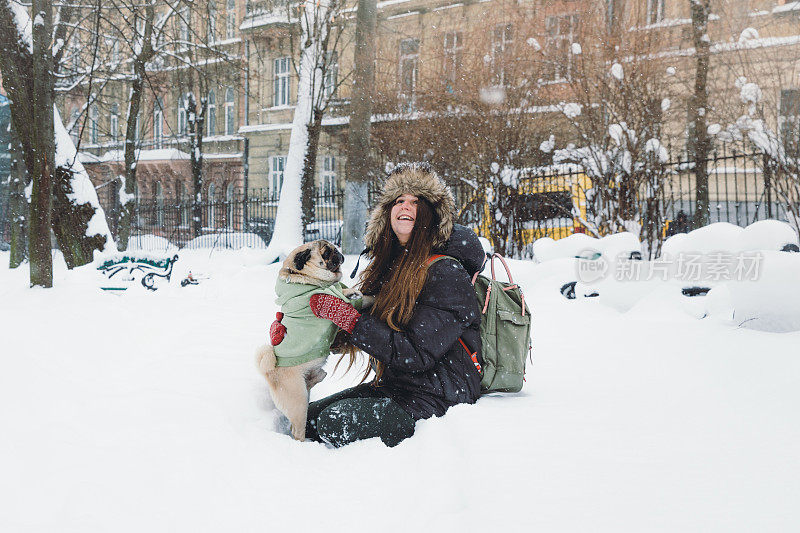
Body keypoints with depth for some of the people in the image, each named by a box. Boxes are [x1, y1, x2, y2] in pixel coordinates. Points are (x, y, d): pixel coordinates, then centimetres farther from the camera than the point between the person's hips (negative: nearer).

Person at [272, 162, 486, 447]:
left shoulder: (447, 273, -14)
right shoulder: (389, 266, 11)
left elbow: (417, 354, -22)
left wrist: (346, 317, -22)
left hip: (437, 399, -8)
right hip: (391, 386, 8)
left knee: (335, 422, -25)